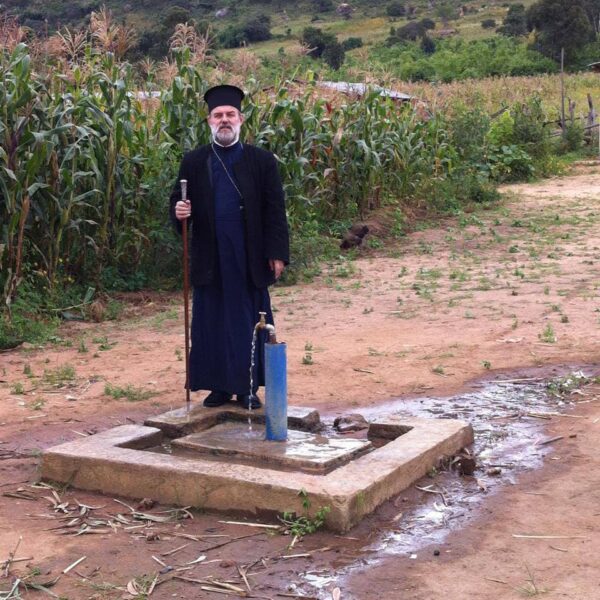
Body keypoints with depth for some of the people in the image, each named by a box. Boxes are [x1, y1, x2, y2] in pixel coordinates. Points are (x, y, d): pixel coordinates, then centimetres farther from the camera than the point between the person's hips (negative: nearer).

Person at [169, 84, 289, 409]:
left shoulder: (262, 161, 1)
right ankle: (219, 385, 17)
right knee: (212, 322, 6)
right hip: (210, 260, 1)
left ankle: (247, 387, 16)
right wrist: (179, 211, -16)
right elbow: (178, 201, 8)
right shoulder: (193, 162, 5)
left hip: (250, 259, -1)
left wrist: (277, 253, -6)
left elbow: (274, 210, 0)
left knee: (248, 321, 5)